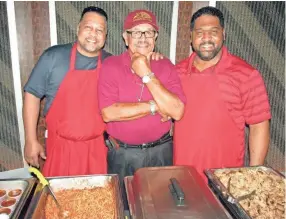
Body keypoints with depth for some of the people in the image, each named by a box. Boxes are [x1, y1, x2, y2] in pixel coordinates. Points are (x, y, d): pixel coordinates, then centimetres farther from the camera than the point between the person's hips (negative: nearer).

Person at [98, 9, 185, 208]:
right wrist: (154, 107, -18)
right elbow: (108, 113, -21)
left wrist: (147, 75, -19)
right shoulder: (111, 66, -9)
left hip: (161, 151, 2)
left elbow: (177, 111, -15)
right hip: (122, 153, -1)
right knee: (122, 207, 20)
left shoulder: (166, 66, -2)